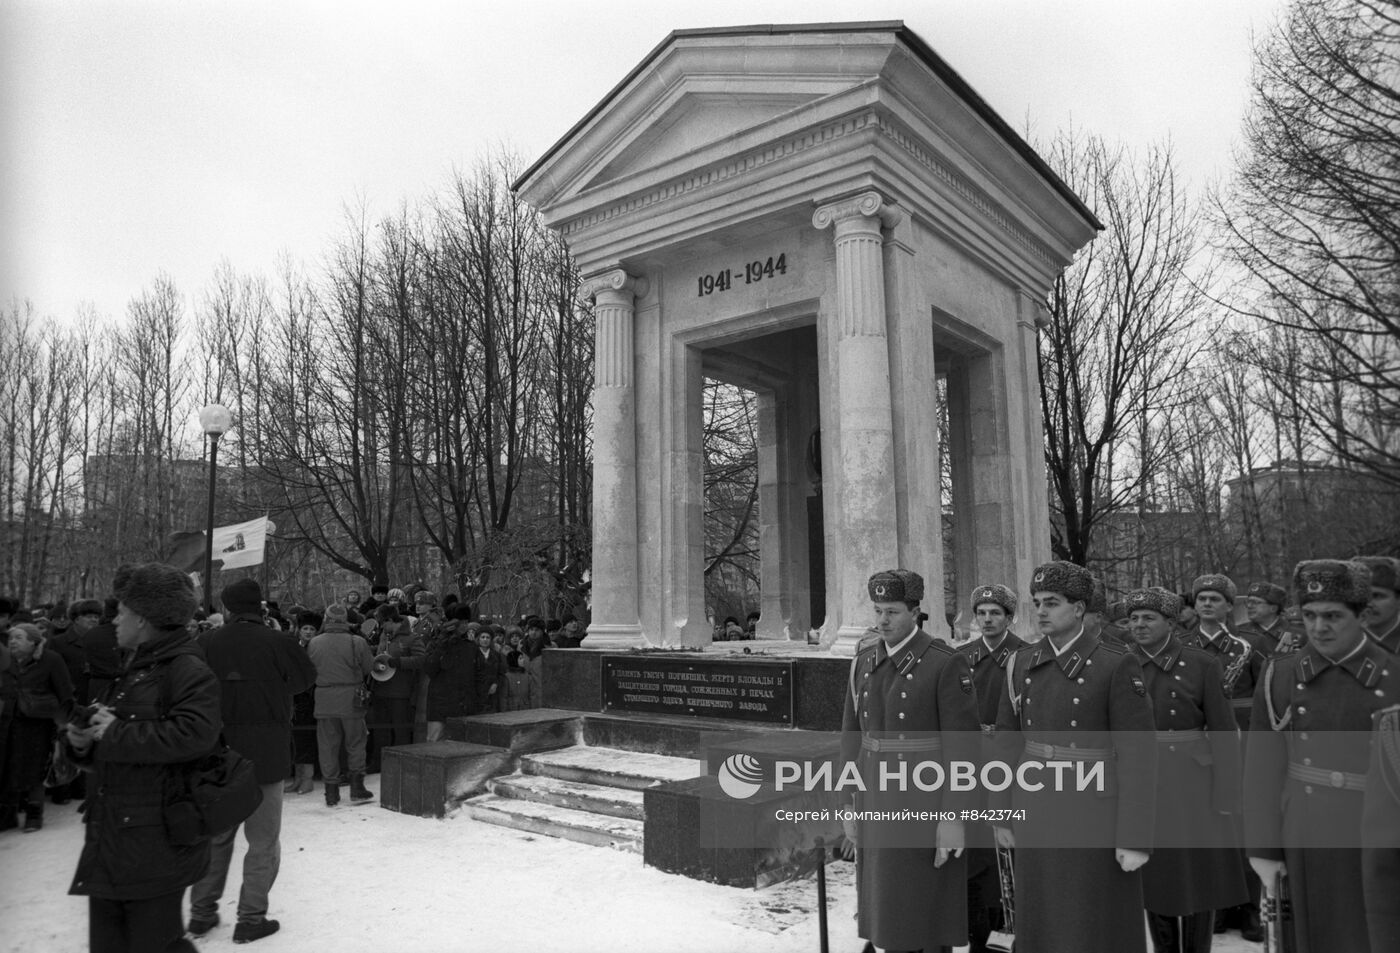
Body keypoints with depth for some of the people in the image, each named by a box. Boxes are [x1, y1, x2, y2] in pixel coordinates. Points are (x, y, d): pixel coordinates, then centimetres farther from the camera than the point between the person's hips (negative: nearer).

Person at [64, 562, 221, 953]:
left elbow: (195, 734, -31)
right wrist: (83, 744, 2)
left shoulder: (186, 670, -13)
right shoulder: (129, 671, 17)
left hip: (156, 844, -9)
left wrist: (116, 734, -20)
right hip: (108, 842, 9)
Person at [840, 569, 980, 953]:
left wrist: (954, 818, -15)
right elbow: (851, 735, 9)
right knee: (885, 905, 15)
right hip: (875, 800, 5)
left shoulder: (946, 664, -13)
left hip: (926, 802, -5)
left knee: (928, 909, 6)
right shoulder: (864, 660, 5)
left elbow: (961, 748, -13)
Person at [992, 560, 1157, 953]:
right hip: (1035, 815, 5)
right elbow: (1007, 742, 8)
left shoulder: (1117, 665, -11)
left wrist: (1134, 838, -14)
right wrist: (1002, 813, 8)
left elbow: (1138, 754, -13)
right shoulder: (1021, 664, 3)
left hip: (1095, 816, -4)